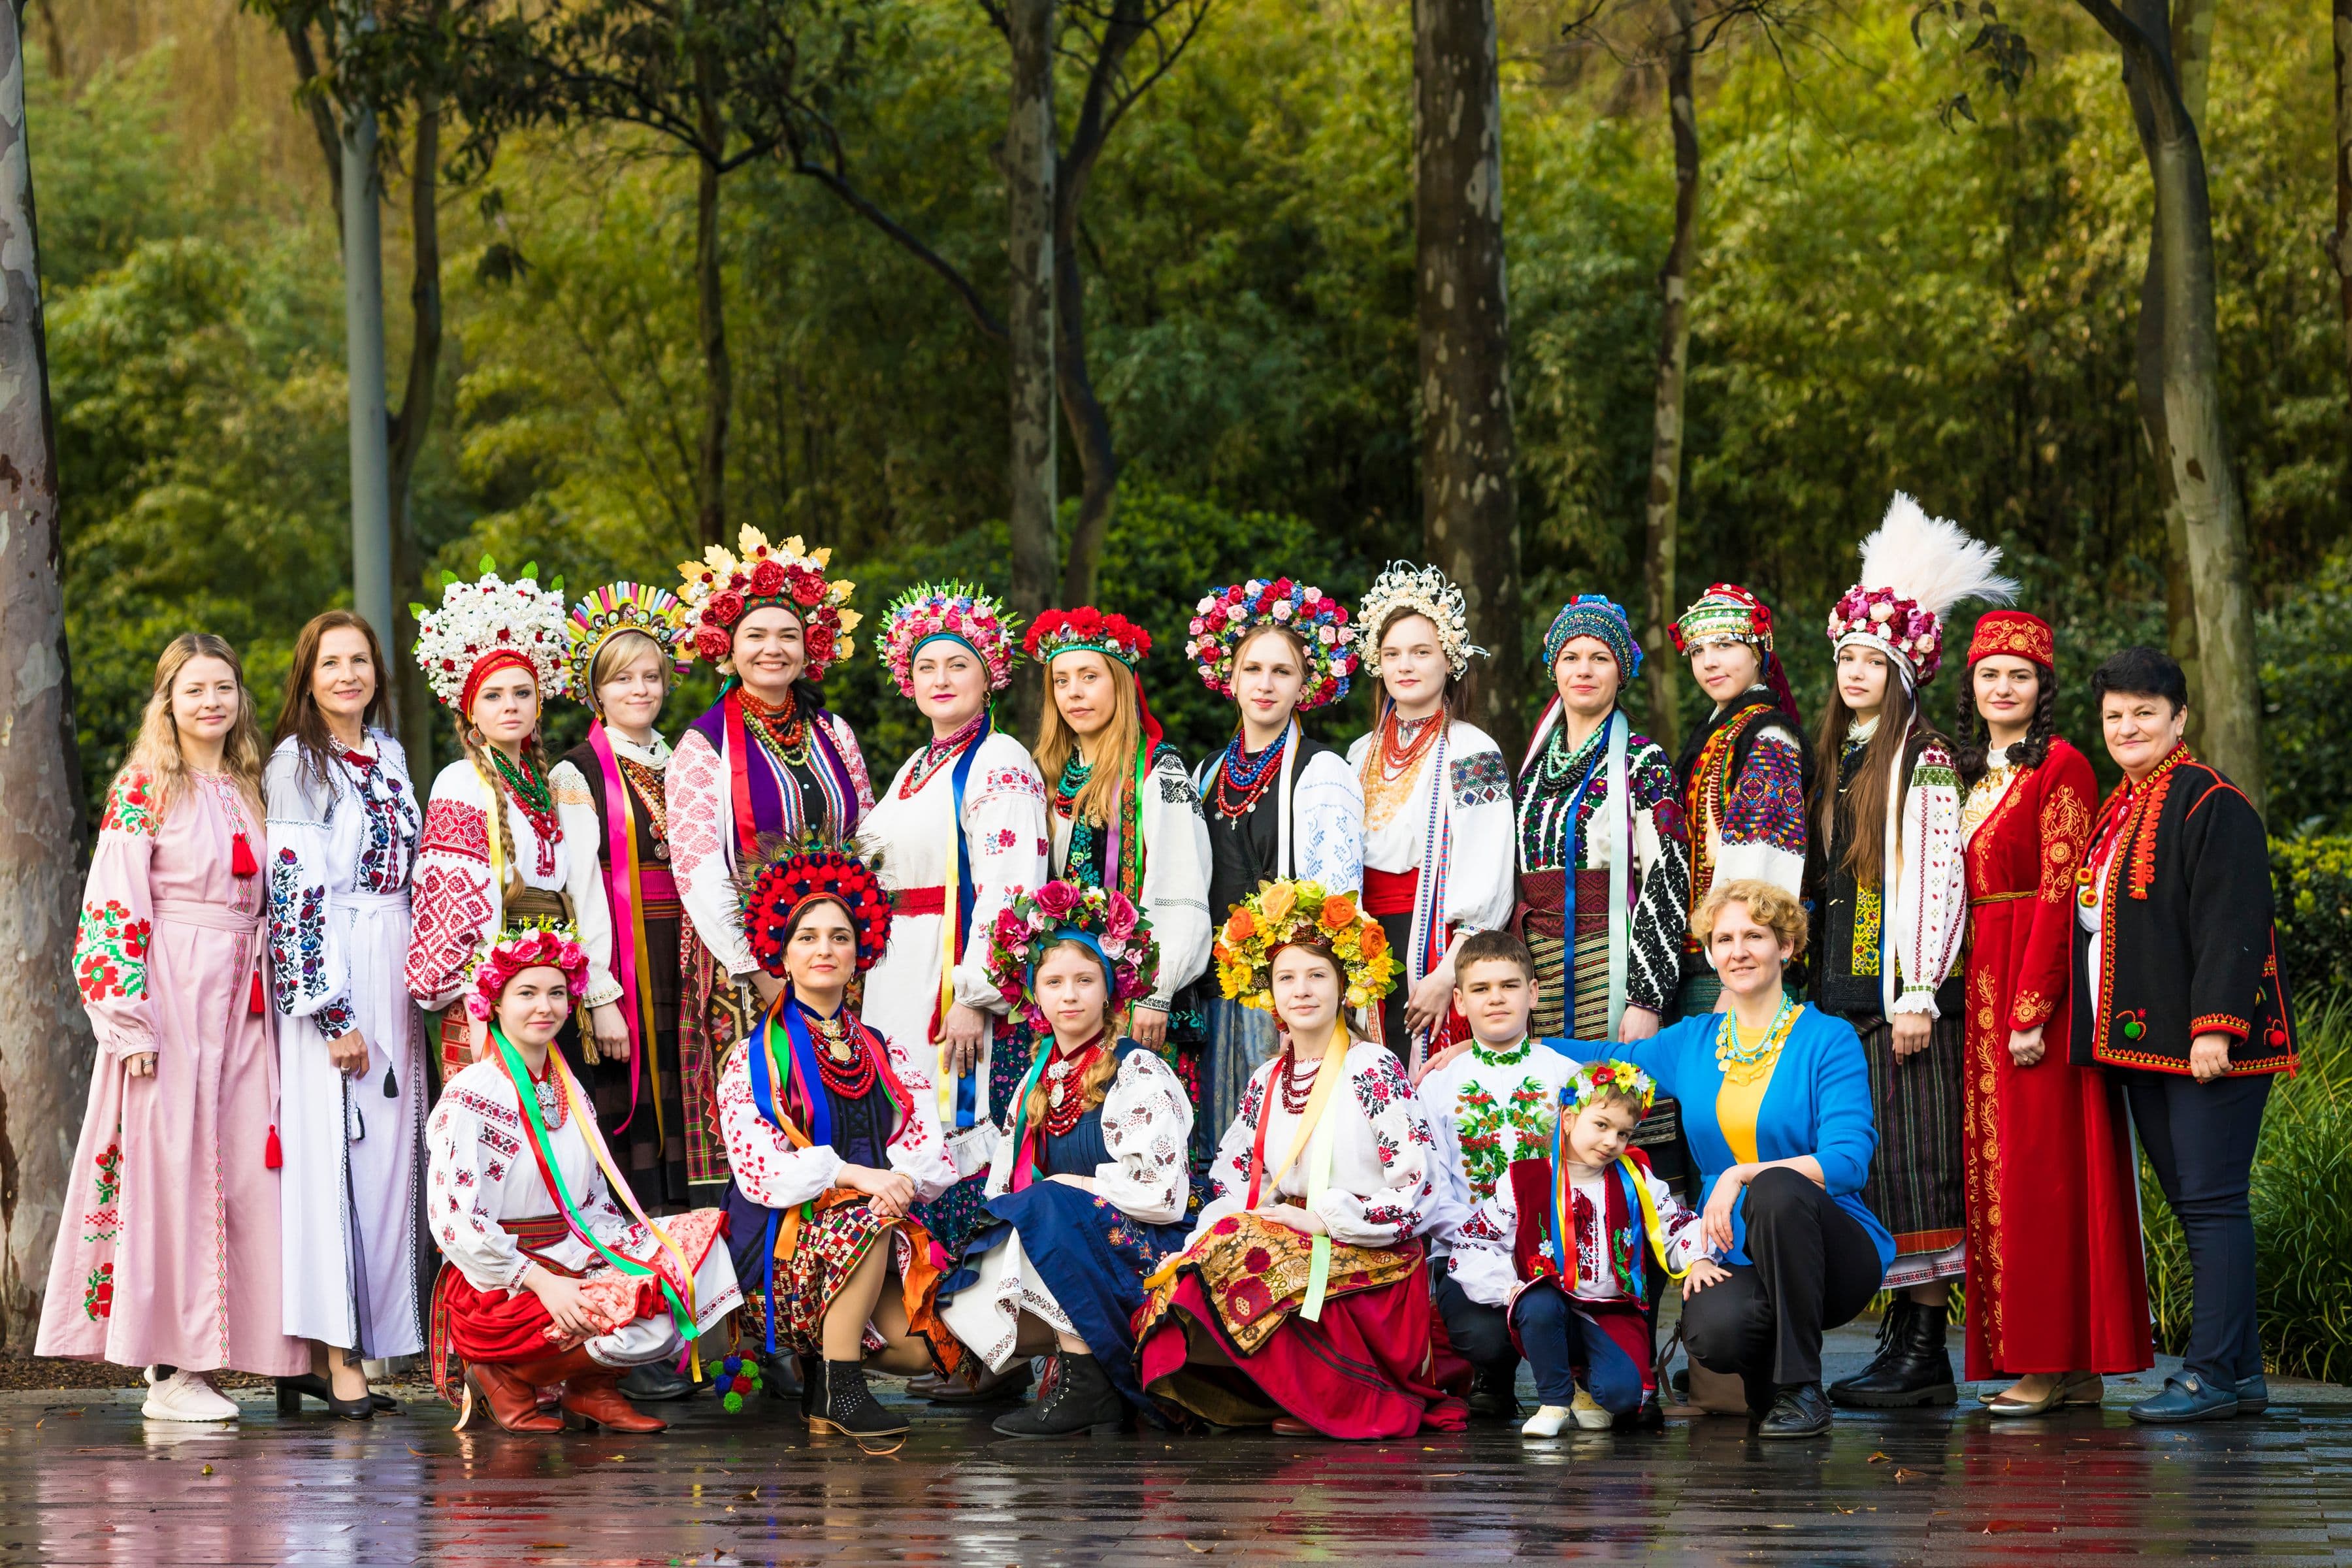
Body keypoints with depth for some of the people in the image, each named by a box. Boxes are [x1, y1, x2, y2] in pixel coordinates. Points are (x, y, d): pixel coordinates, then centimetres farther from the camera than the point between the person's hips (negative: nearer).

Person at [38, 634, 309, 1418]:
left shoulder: (247, 790, 16)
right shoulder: (145, 788, -3)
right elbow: (115, 909, -9)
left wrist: (272, 1008, 15)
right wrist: (132, 1022, -16)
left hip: (241, 1006, 6)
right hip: (170, 999, -6)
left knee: (239, 1173, 2)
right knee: (167, 1167, -6)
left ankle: (198, 1360, 7)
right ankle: (166, 1369, -4)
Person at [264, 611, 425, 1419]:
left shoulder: (389, 756, 15)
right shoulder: (296, 762, -5)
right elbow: (294, 893, -12)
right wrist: (332, 1011, -17)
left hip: (393, 972, 7)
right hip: (324, 968, -7)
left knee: (386, 1148, 3)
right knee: (329, 1144, -11)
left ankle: (343, 1343, 5)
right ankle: (331, 1351, -13)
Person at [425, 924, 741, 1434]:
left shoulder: (571, 1094, 16)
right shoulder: (470, 1098, -8)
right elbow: (454, 1219, -15)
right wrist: (541, 1282, -22)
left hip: (576, 1260, 8)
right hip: (499, 1284, -8)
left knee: (705, 1236, -10)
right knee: (650, 1319, -28)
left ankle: (593, 1389, -3)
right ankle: (506, 1375, -7)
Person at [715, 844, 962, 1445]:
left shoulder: (885, 1057, 16)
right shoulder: (753, 1059, 4)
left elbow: (932, 1161, 7)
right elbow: (758, 1170, -9)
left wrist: (902, 1179, -17)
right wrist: (854, 1175, -22)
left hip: (877, 1253, 4)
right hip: (783, 1248, -4)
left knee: (924, 1349, -23)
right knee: (863, 1216, -36)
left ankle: (825, 1356, 6)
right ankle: (840, 1389, -25)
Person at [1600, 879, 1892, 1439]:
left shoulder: (1828, 1040, -2)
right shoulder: (1690, 1043, 12)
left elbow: (1848, 1161, -13)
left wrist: (1745, 1176, -26)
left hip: (1832, 1251, -2)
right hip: (1730, 1256, 2)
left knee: (1776, 1189, -37)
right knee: (1713, 1333, -35)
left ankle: (1801, 1388, -22)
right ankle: (1764, 1376, 5)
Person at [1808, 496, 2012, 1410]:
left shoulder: (1924, 760, -6)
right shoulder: (1837, 759, 17)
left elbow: (1940, 880, -12)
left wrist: (1917, 992, -18)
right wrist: (1819, 984, 16)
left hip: (1906, 992, -8)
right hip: (1844, 991, 8)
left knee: (1910, 1162, -9)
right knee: (1864, 1166, 5)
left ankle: (1926, 1349, -8)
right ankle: (1899, 1336, 8)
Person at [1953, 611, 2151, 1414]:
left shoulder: (2060, 767, -8)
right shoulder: (1974, 774, 16)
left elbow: (2060, 893, -14)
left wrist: (2032, 1010, -19)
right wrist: (1967, 998, 8)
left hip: (2041, 985, -8)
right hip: (1982, 987, 8)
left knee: (2041, 1168, -8)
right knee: (1996, 1168, 6)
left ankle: (2057, 1363, -6)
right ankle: (2039, 1361, 9)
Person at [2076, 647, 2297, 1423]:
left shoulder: (2212, 805, -11)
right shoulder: (2117, 812, 17)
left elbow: (2232, 924, -17)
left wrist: (2214, 1027, -23)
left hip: (2205, 1045, -9)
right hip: (2143, 1040, 9)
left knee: (2211, 1201, -8)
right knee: (2191, 1203, 10)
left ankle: (2213, 1373, -8)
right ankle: (2240, 1370, 14)